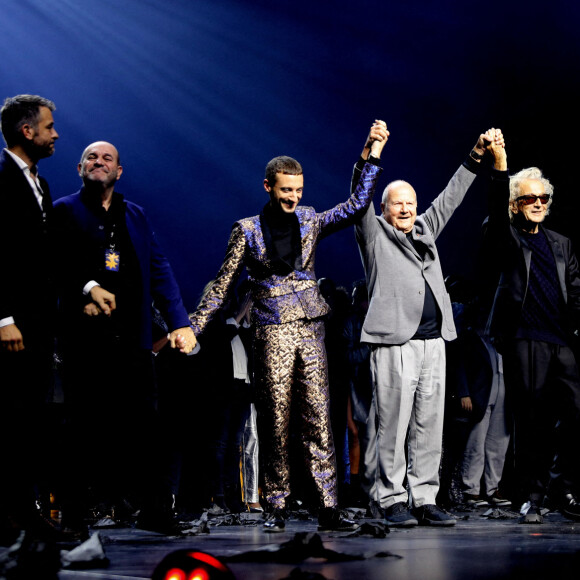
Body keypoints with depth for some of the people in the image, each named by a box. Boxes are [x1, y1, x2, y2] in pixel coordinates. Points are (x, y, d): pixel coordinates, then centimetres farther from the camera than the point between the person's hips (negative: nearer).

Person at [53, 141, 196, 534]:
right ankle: (75, 513, 5)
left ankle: (154, 509, 5)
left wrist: (179, 322, 7)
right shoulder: (64, 211, 7)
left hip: (133, 336, 4)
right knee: (84, 425, -1)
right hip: (85, 335, -3)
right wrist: (87, 288, -21)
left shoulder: (135, 215, 20)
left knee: (143, 422, 0)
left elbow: (160, 270, 15)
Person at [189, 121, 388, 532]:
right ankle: (276, 507, 7)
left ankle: (329, 506, -4)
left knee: (319, 419, -3)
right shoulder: (248, 231, 5)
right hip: (273, 334, -2)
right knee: (275, 424, -1)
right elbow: (223, 286, 7)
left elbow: (356, 206, 6)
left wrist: (372, 158, -1)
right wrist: (192, 328, 3)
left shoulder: (310, 222, 11)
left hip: (311, 330, 2)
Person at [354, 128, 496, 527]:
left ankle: (426, 500, 9)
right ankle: (393, 501, 2)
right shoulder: (374, 233, 6)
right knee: (393, 425, -5)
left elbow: (450, 197, 27)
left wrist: (476, 157, 24)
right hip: (394, 343, -5)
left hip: (434, 341, 6)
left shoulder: (426, 230, 21)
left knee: (430, 425, 5)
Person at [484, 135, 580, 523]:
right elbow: (496, 210, -14)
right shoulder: (505, 240, 7)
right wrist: (500, 165, -26)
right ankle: (532, 496, 7)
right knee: (531, 422, -1)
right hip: (524, 341, -4)